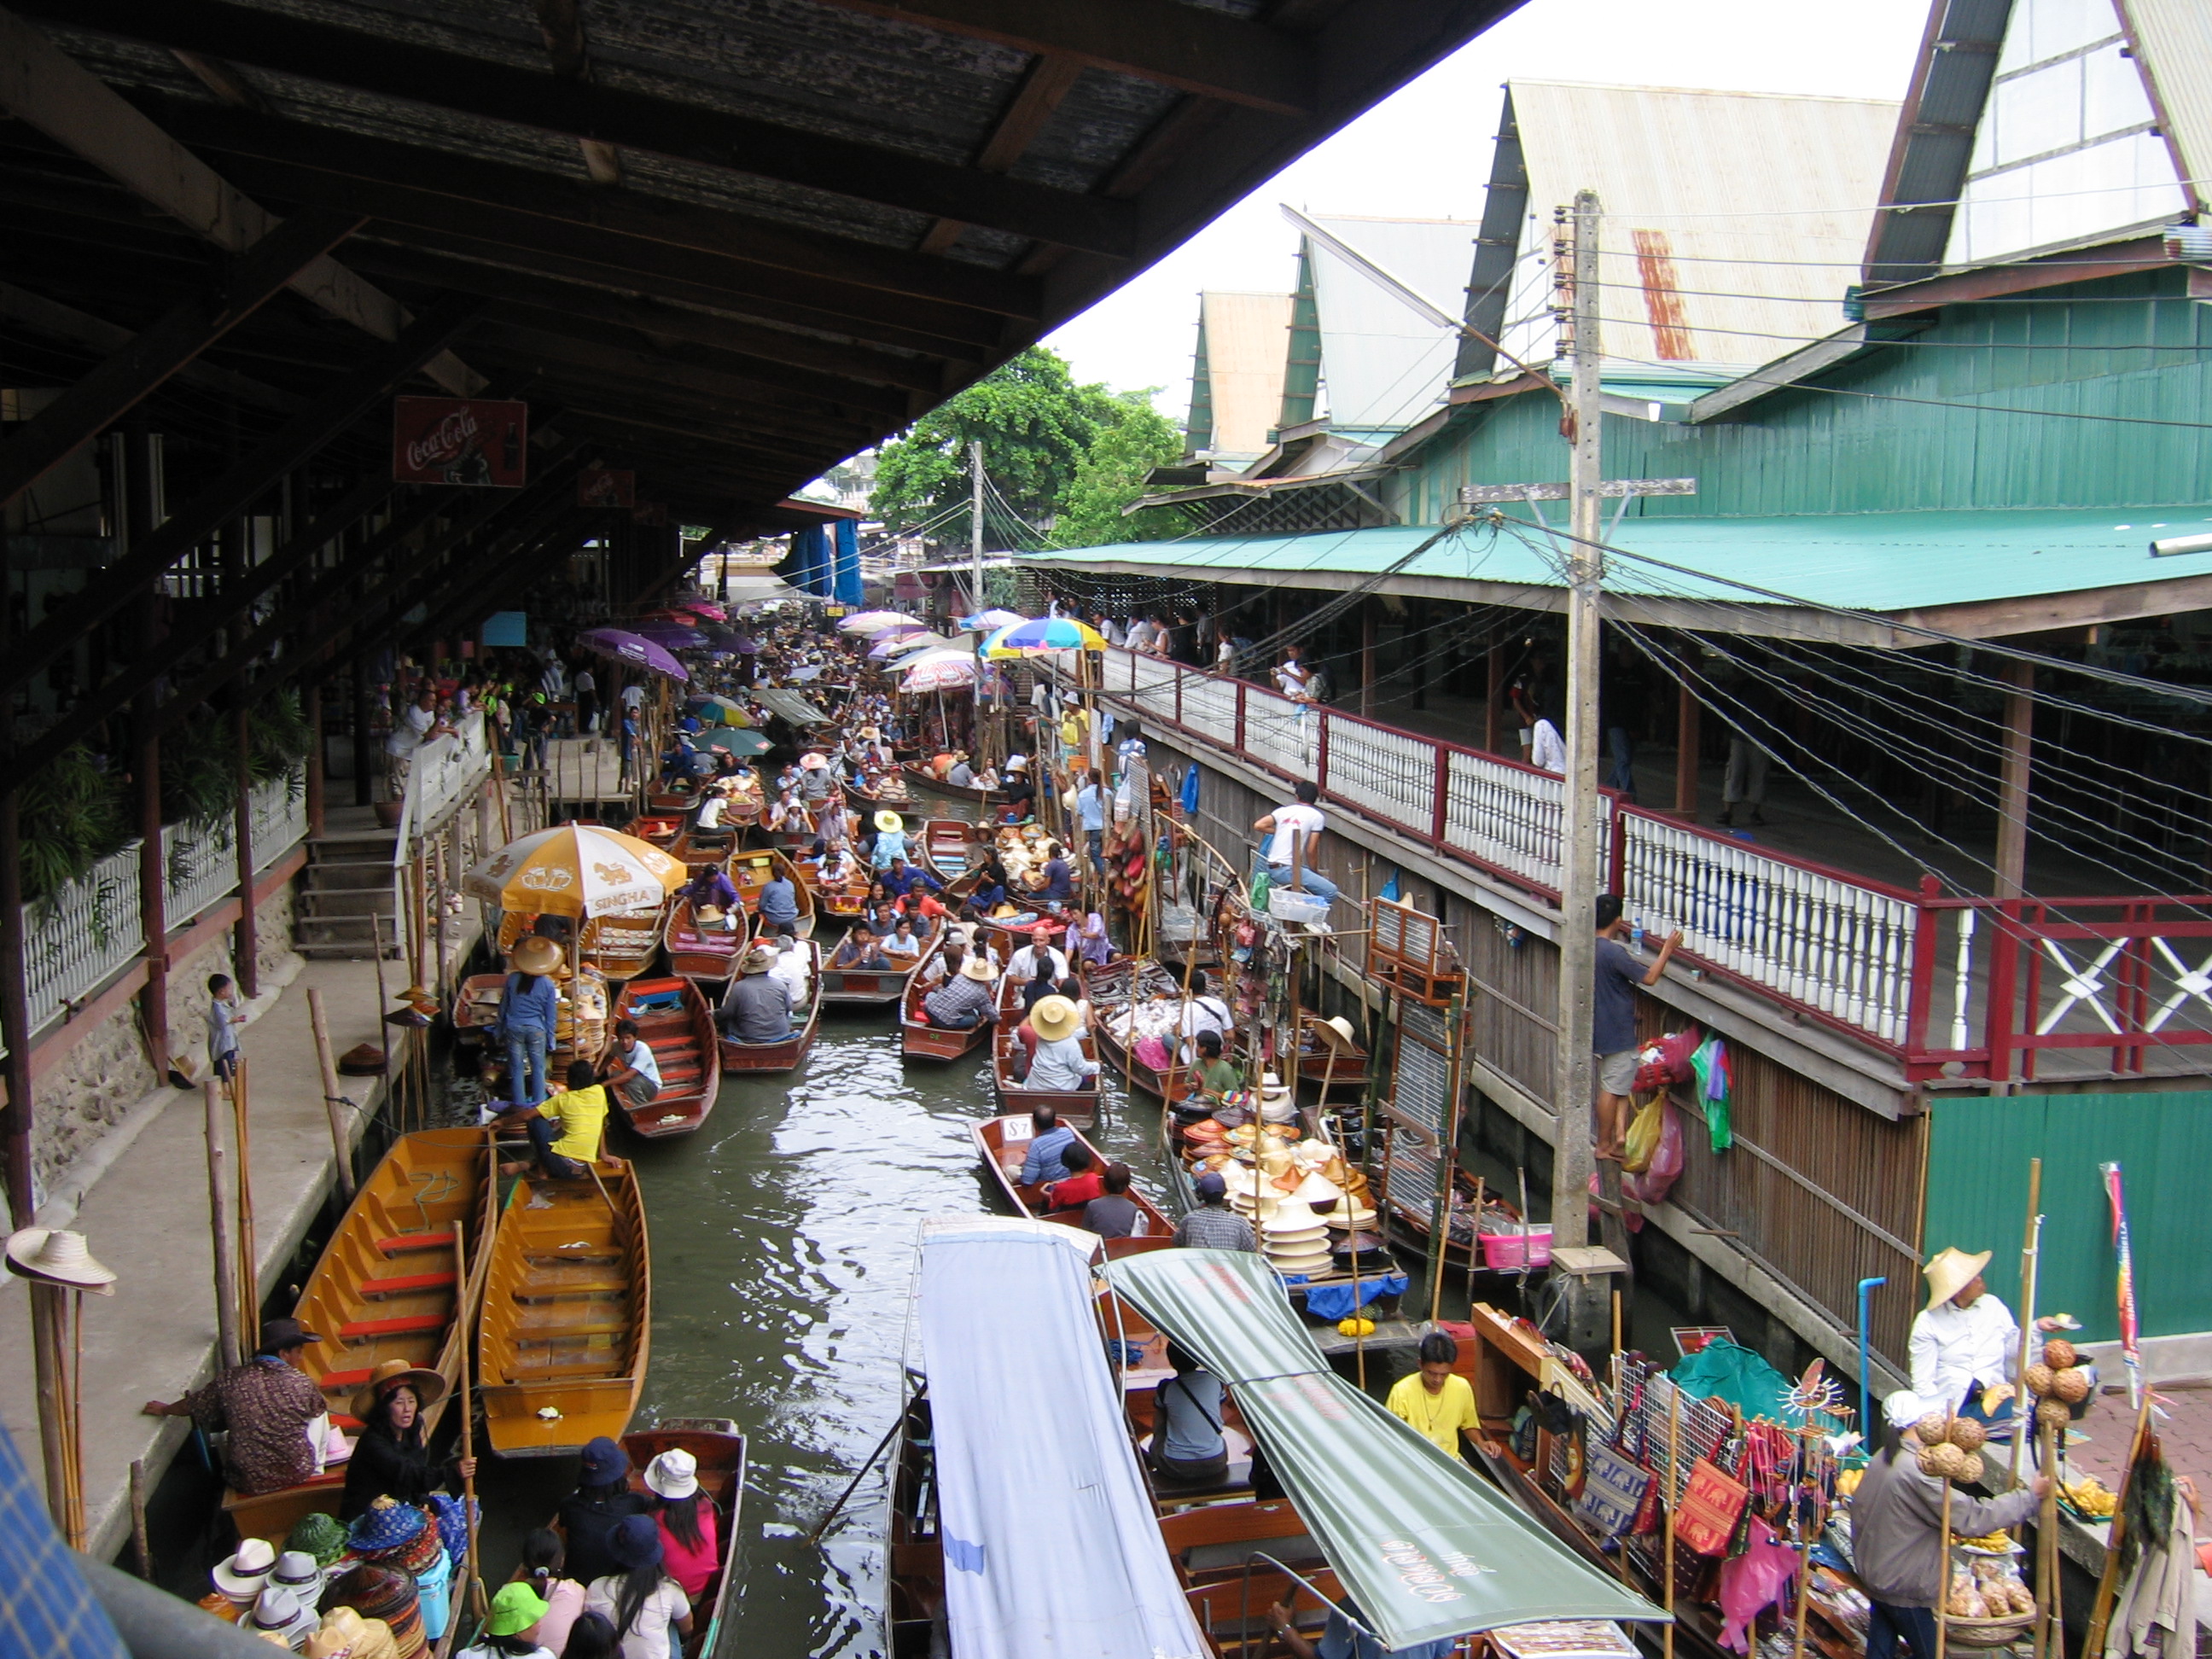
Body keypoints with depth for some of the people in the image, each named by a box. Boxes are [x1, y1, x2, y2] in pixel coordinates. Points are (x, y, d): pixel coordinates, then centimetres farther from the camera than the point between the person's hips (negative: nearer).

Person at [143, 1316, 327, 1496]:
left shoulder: (231, 1380, -9)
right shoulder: (301, 1383, -14)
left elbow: (191, 1406, 8)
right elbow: (321, 1408, 8)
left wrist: (164, 1410, 31)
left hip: (249, 1483, 2)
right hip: (298, 1474, -2)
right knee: (319, 1413, 20)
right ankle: (317, 1465, 32)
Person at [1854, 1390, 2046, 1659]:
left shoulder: (1882, 1460, 3)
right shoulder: (1917, 1471, -27)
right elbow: (1970, 1518, -26)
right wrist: (2030, 1495, -19)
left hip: (1875, 1576, 9)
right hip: (1908, 1589, -9)